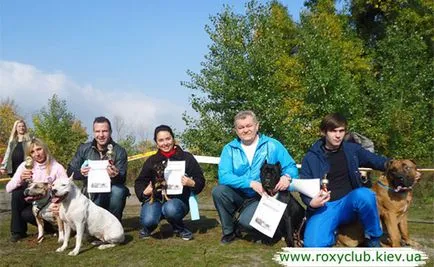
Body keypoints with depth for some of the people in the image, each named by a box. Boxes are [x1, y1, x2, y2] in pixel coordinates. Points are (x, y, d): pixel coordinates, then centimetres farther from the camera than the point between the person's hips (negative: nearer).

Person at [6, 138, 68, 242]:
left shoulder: (57, 167, -14)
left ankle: (48, 225, 3)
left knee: (26, 214, -30)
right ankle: (17, 231, -12)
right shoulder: (25, 166, -7)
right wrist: (20, 179, -34)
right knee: (18, 190, -24)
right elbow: (8, 188, -14)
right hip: (30, 201, 4)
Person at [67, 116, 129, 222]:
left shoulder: (119, 151, -8)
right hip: (91, 194, 1)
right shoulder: (84, 149, -1)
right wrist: (81, 173, -24)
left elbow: (122, 179, -15)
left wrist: (116, 176, -39)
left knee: (117, 190, -33)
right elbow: (70, 171, -1)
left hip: (111, 193, -1)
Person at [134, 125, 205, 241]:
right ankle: (148, 227, 11)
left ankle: (179, 229, -2)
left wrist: (192, 183, -21)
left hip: (178, 199, -1)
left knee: (170, 208, -37)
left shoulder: (186, 158, 3)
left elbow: (200, 181, 3)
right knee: (148, 220, -30)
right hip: (155, 198, 1)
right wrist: (144, 192, -11)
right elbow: (140, 182, 12)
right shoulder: (152, 161, 9)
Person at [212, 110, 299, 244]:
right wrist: (251, 183, -27)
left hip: (261, 198, -2)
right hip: (238, 195, 3)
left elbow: (291, 167, -3)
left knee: (246, 221, -29)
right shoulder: (230, 149, -1)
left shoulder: (273, 145, -2)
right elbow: (223, 176, -15)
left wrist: (287, 176, -28)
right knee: (218, 191, -26)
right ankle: (229, 231, -3)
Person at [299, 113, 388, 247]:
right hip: (324, 207, -2)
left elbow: (376, 160, 14)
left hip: (348, 204, 2)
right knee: (313, 245, -29)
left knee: (364, 194, -35)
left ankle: (373, 240, -10)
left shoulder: (352, 149, 6)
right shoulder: (311, 158, 0)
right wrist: (311, 203, -20)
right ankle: (332, 231, 8)